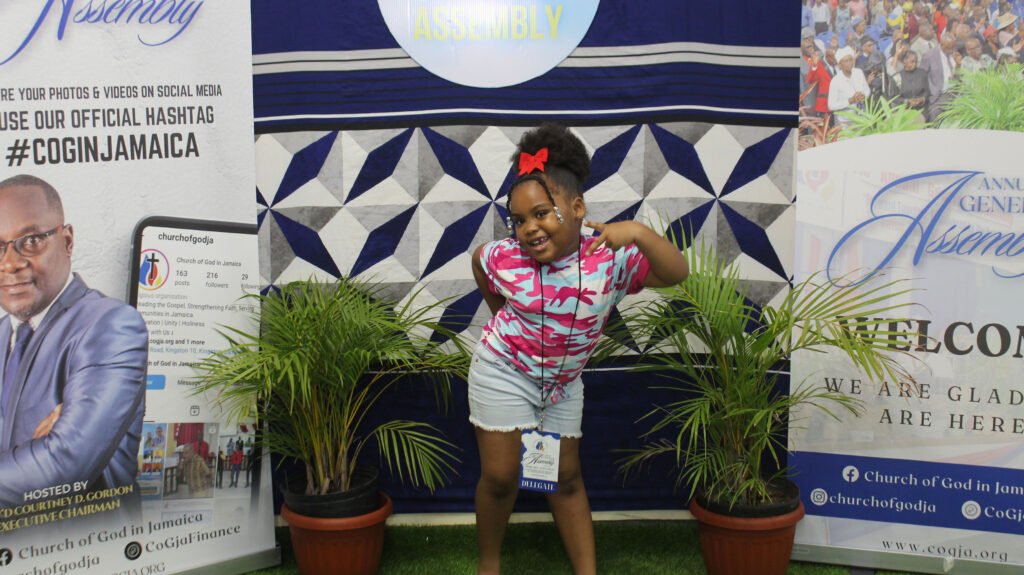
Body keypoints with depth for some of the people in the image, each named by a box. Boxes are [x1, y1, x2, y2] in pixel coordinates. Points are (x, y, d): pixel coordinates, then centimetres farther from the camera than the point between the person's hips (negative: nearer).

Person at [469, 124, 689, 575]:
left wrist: (638, 232, -48)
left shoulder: (611, 258, -21)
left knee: (567, 477, 12)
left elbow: (676, 273, -32)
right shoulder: (504, 257, -19)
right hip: (504, 373, -1)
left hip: (563, 383, 2)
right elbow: (477, 259, 5)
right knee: (500, 477, 1)